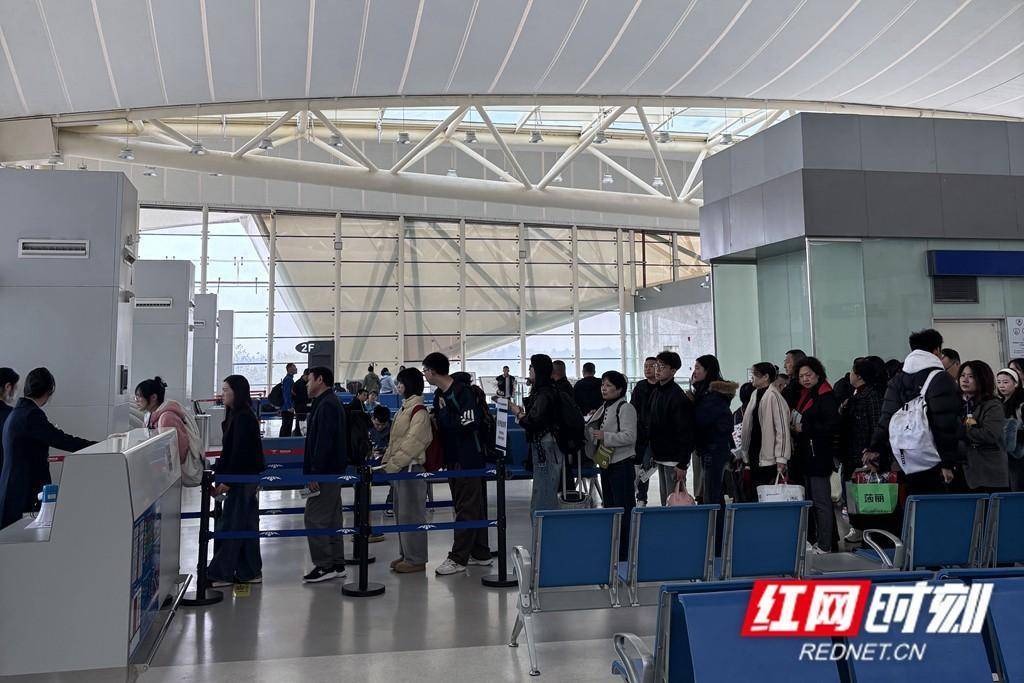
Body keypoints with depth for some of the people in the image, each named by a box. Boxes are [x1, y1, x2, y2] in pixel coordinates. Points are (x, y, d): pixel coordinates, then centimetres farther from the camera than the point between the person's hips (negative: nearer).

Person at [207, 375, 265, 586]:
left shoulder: (243, 418, -17)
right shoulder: (236, 415, 13)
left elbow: (239, 453, -21)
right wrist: (219, 471, 17)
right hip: (246, 479, 10)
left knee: (229, 525, -2)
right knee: (247, 526, 13)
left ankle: (220, 574, 6)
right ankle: (250, 572, 20)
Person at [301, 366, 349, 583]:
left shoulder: (326, 405, -16)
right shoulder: (331, 403, 18)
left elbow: (323, 443, -23)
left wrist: (315, 473, -22)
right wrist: (313, 471, 21)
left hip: (325, 474, -11)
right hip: (333, 472, 11)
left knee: (315, 518, -6)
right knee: (331, 518, 13)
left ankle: (324, 565, -1)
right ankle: (336, 566, 19)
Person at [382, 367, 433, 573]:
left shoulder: (418, 410, -15)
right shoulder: (405, 407, 16)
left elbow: (413, 442, -21)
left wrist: (393, 464, -19)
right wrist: (387, 460, 12)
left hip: (412, 467, -10)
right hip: (399, 468, 10)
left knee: (411, 514, -4)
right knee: (401, 512, 15)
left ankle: (416, 559, 3)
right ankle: (406, 554, 26)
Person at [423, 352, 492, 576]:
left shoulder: (461, 392, -15)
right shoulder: (439, 394, 12)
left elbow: (469, 423, -22)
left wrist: (440, 420, -13)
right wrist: (433, 420, 1)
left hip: (469, 458, -9)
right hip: (453, 458, 9)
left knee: (466, 508, -2)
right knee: (474, 506, 14)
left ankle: (458, 558, 2)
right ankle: (481, 553, 23)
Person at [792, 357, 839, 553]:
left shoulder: (825, 396, -11)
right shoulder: (805, 395, 16)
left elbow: (833, 426, -18)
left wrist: (804, 428, -15)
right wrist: (795, 427, 6)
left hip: (819, 455, -10)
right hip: (807, 456, 10)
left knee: (821, 501, -7)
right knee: (811, 500, 15)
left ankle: (825, 546, -2)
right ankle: (818, 541, 24)